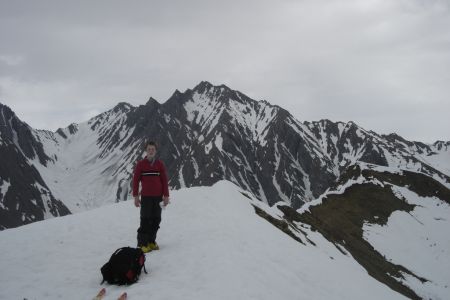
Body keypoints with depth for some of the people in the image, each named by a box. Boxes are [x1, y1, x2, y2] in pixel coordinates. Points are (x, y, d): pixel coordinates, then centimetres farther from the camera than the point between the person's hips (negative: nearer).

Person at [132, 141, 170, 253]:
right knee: (145, 220, -6)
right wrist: (136, 196, -3)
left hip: (158, 197, 3)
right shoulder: (141, 164, 1)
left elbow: (164, 180, 8)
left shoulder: (160, 164, 6)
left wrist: (166, 195, 3)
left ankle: (151, 241, 17)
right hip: (146, 197, -3)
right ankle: (142, 243, 0)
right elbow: (136, 180, 1)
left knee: (156, 220, 5)